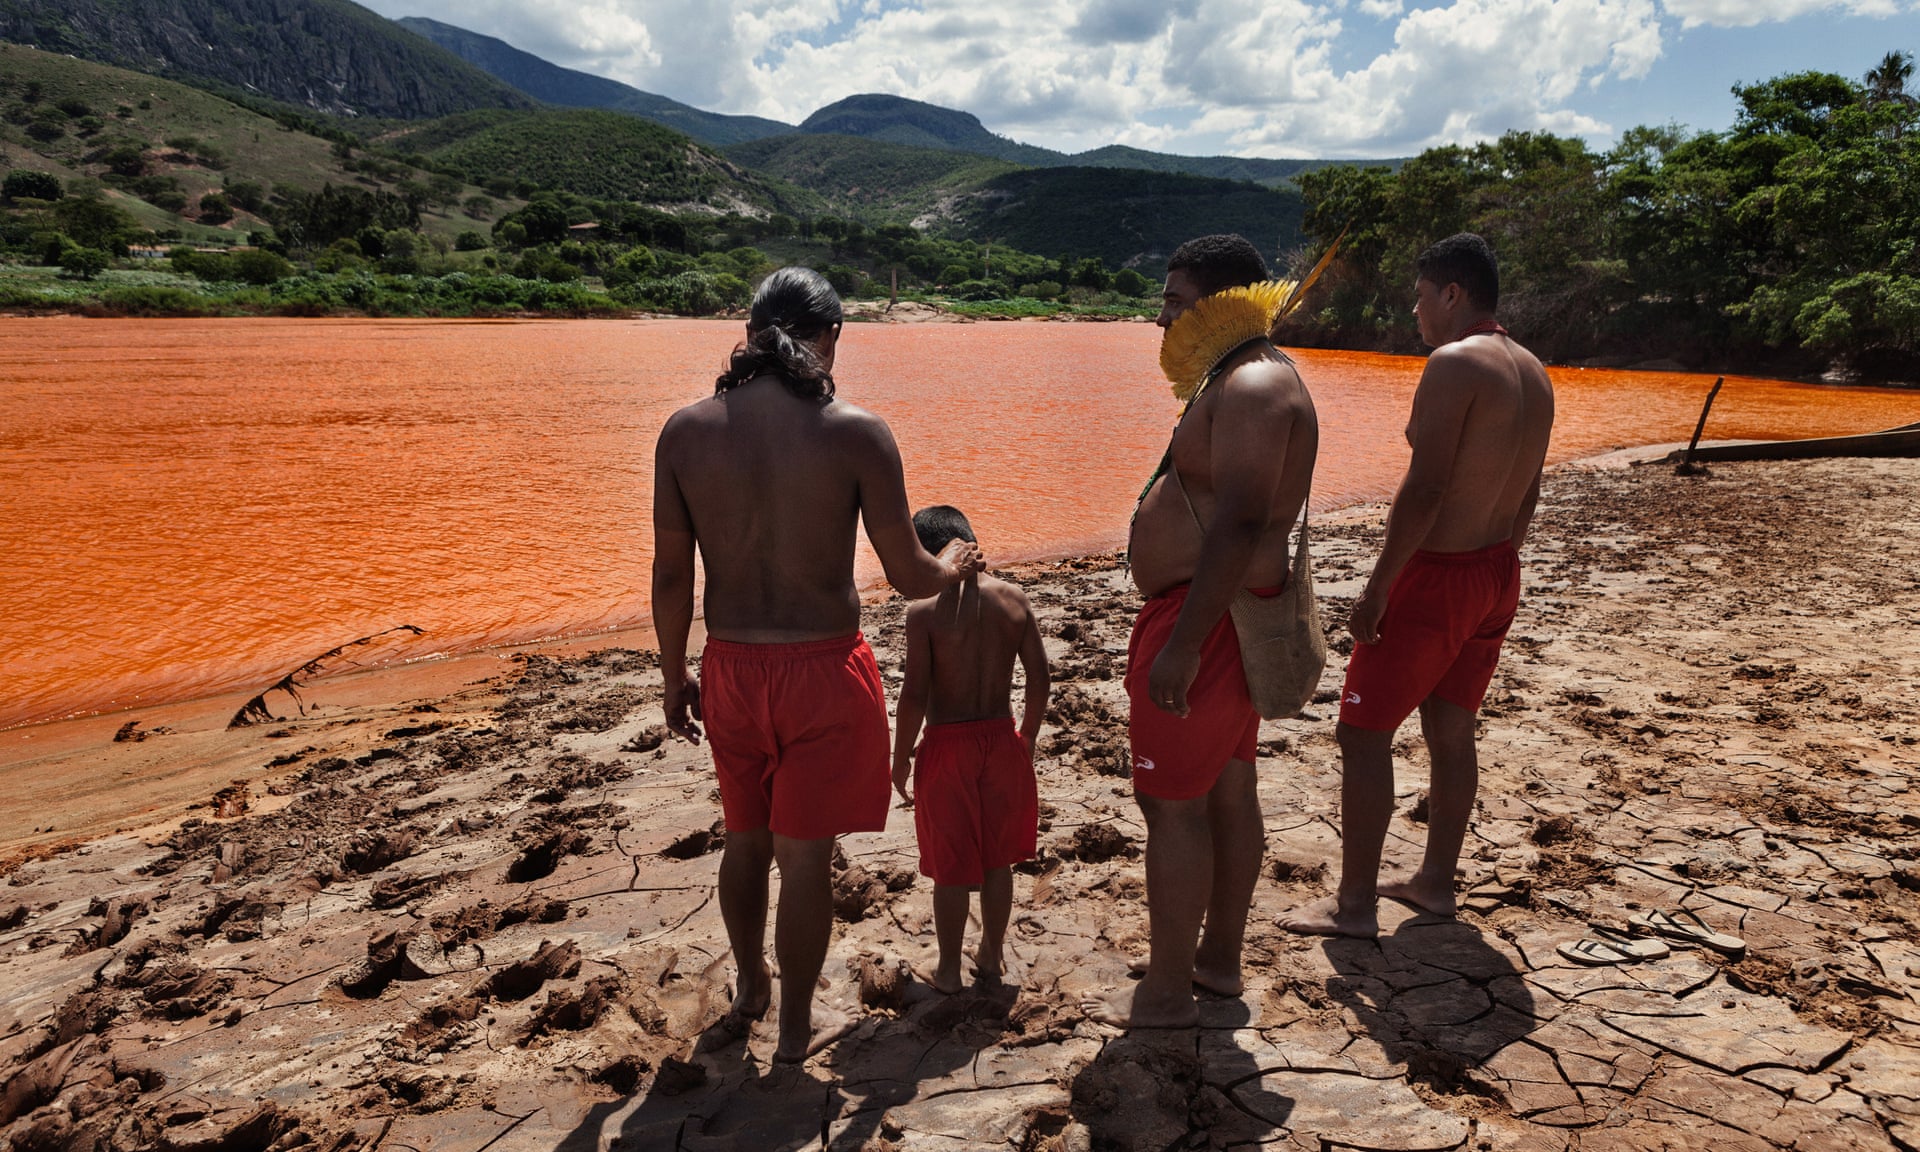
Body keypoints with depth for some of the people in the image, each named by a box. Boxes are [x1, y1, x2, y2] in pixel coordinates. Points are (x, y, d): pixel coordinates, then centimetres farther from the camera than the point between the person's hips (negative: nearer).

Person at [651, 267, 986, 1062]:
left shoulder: (686, 431, -5)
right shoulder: (856, 432, -14)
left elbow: (671, 574, 0)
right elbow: (908, 577, -9)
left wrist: (674, 677, 13)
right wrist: (955, 567, 14)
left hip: (731, 668, 4)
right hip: (822, 669, -3)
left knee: (746, 838, 24)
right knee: (805, 853, 12)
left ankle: (750, 988, 46)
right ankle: (797, 1026, 31)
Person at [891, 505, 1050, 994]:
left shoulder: (925, 610, -16)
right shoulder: (1014, 599, -4)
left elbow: (915, 694, -16)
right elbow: (1039, 679, -1)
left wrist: (901, 757, -3)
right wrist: (1027, 738, 14)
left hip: (947, 747, -4)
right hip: (1002, 740, 4)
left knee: (950, 868, 12)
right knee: (997, 859, 19)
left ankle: (949, 968, 26)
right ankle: (992, 955, 34)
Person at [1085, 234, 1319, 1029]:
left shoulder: (1251, 390, -19)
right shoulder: (1251, 382, 16)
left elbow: (1238, 523, -28)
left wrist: (1180, 646, -29)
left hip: (1203, 617, -11)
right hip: (1227, 614, 11)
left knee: (1172, 802, -2)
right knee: (1229, 790, 17)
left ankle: (1166, 993, 12)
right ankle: (1219, 958, 32)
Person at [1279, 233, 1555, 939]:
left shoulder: (1454, 363, -18)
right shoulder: (1533, 374, 11)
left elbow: (1424, 490, -24)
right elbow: (1527, 494, 15)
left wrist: (1377, 589, -20)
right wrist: (1495, 567, 23)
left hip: (1436, 575, -9)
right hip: (1498, 576, 9)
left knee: (1363, 732, 0)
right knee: (1451, 730, 18)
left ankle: (1354, 904, 6)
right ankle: (1436, 881, 29)